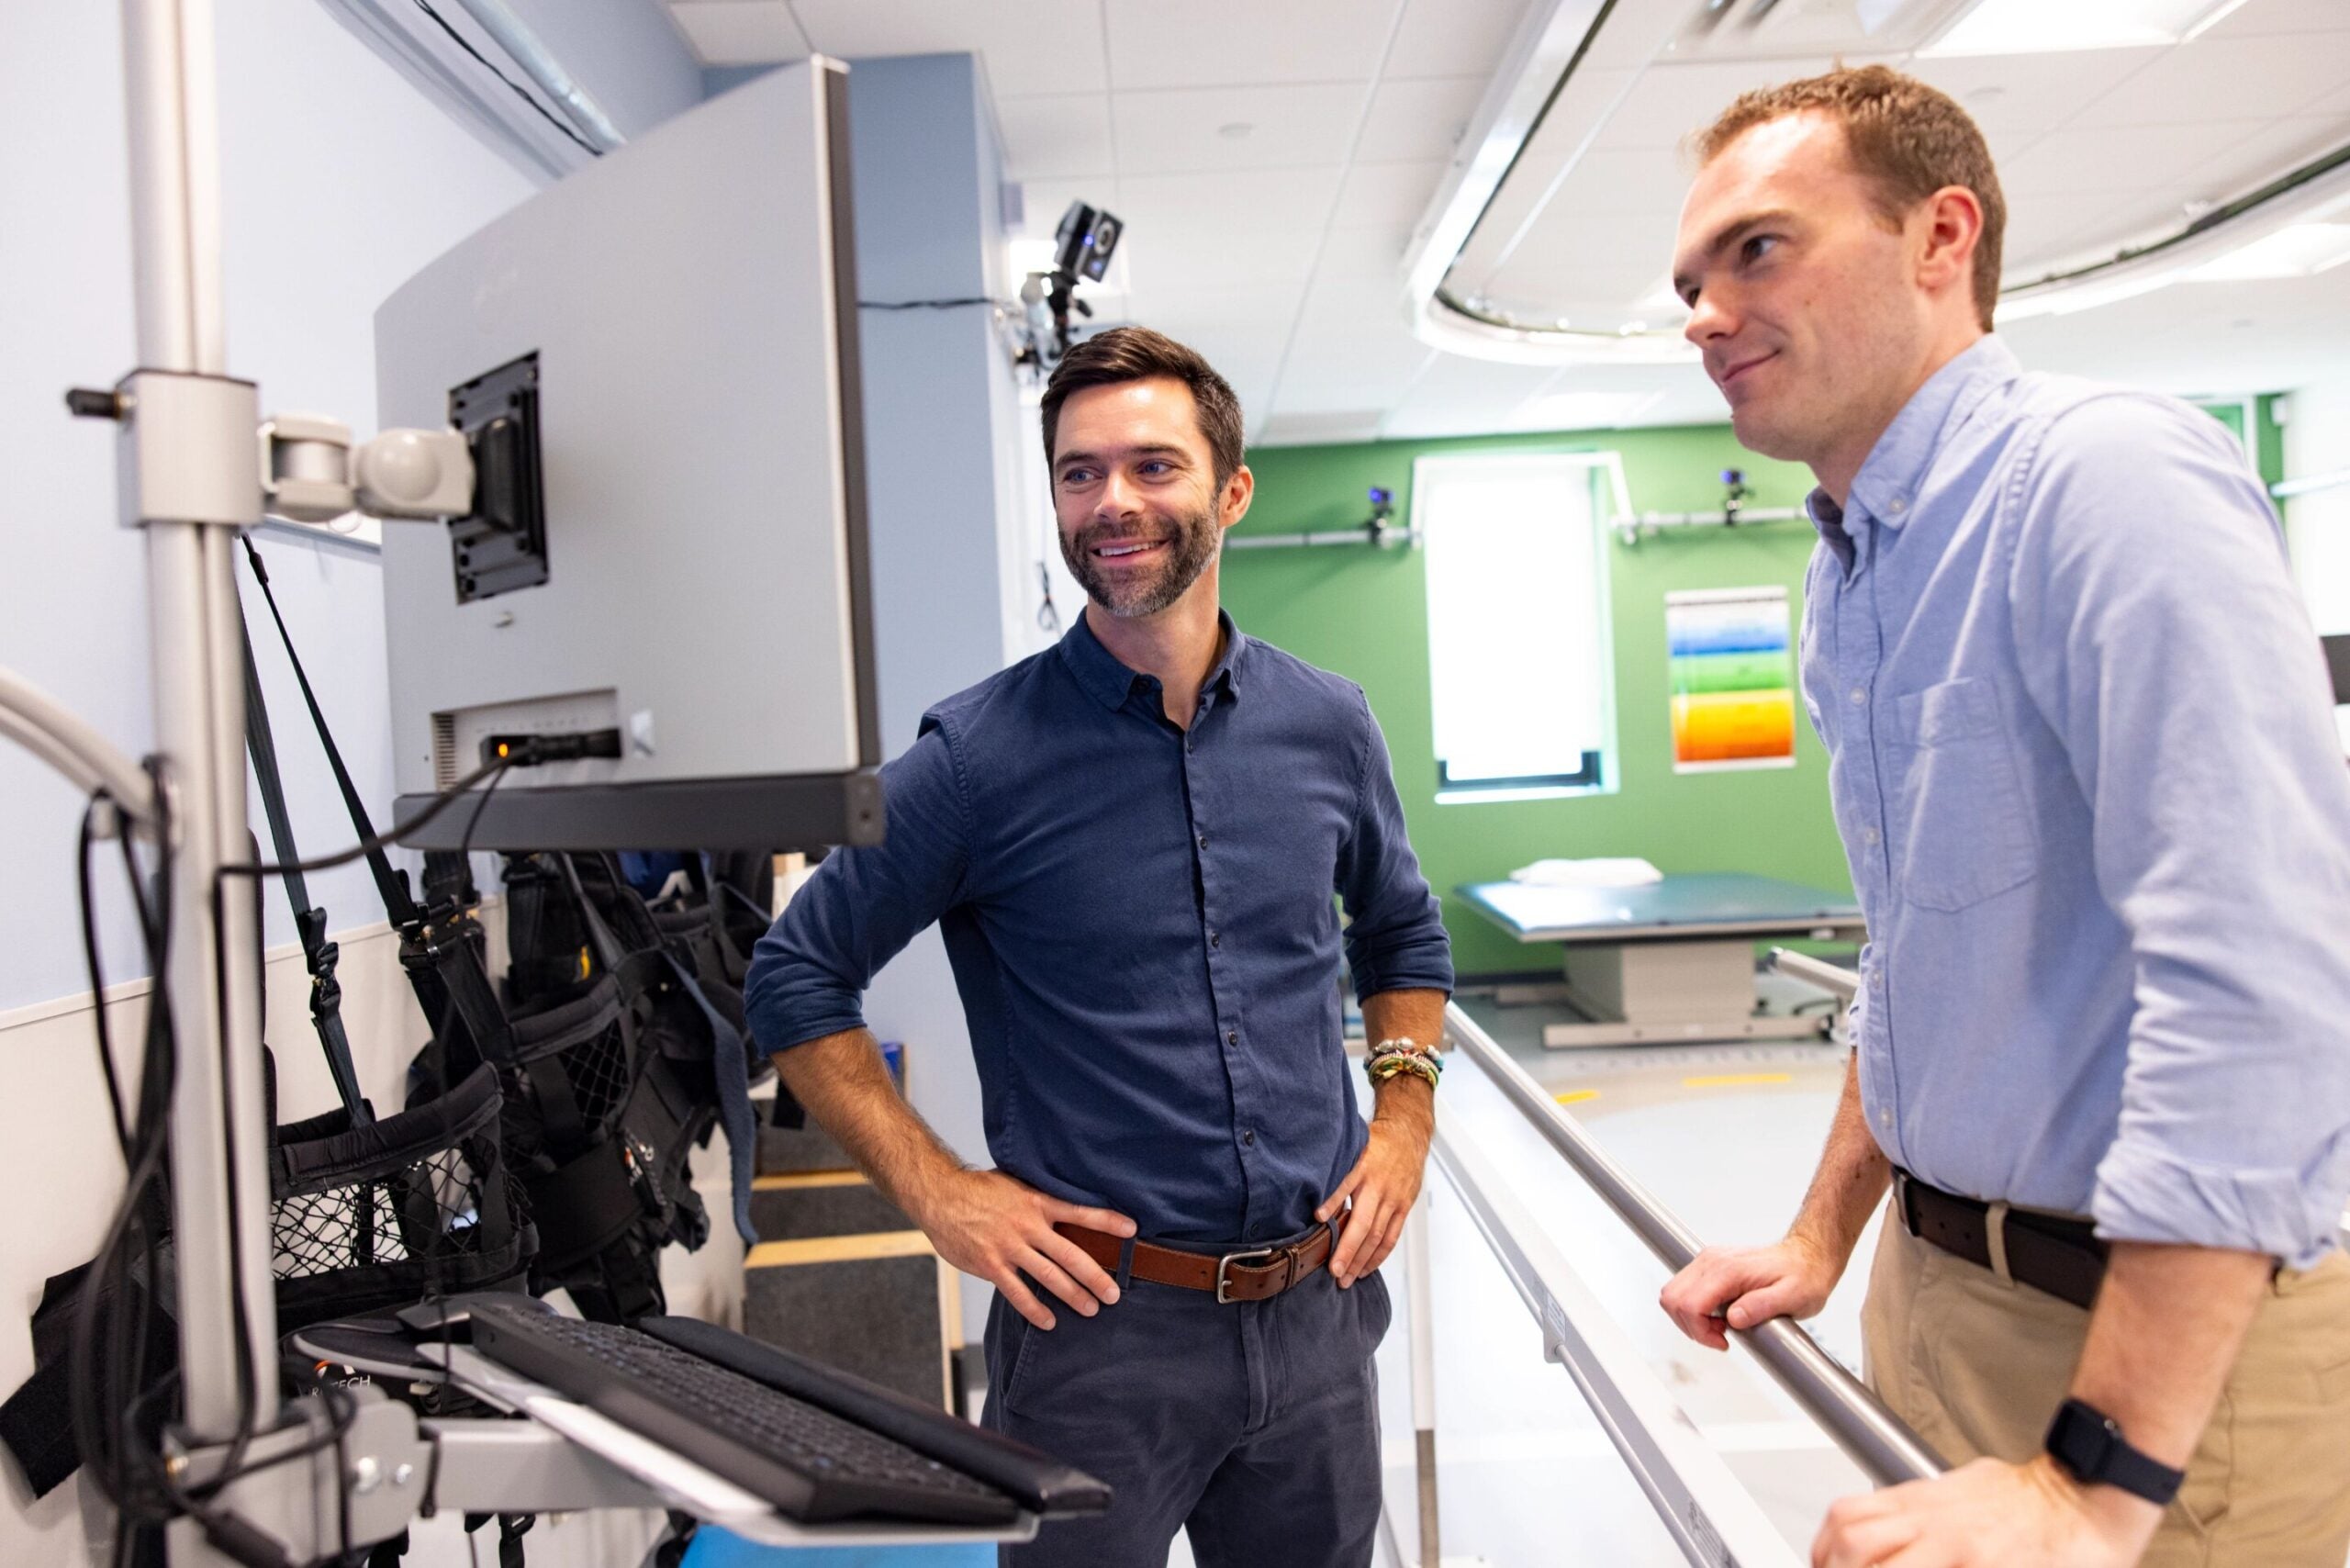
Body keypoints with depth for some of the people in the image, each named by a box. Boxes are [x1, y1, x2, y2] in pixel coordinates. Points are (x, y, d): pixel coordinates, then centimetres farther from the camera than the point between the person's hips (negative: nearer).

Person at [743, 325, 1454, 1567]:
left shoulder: (1328, 726, 1)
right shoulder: (979, 755, -11)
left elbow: (1404, 936, 17)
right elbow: (797, 979, -4)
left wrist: (1404, 1121, 4)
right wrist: (936, 1192, -11)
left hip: (1318, 1312, 4)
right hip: (1097, 1325, -4)